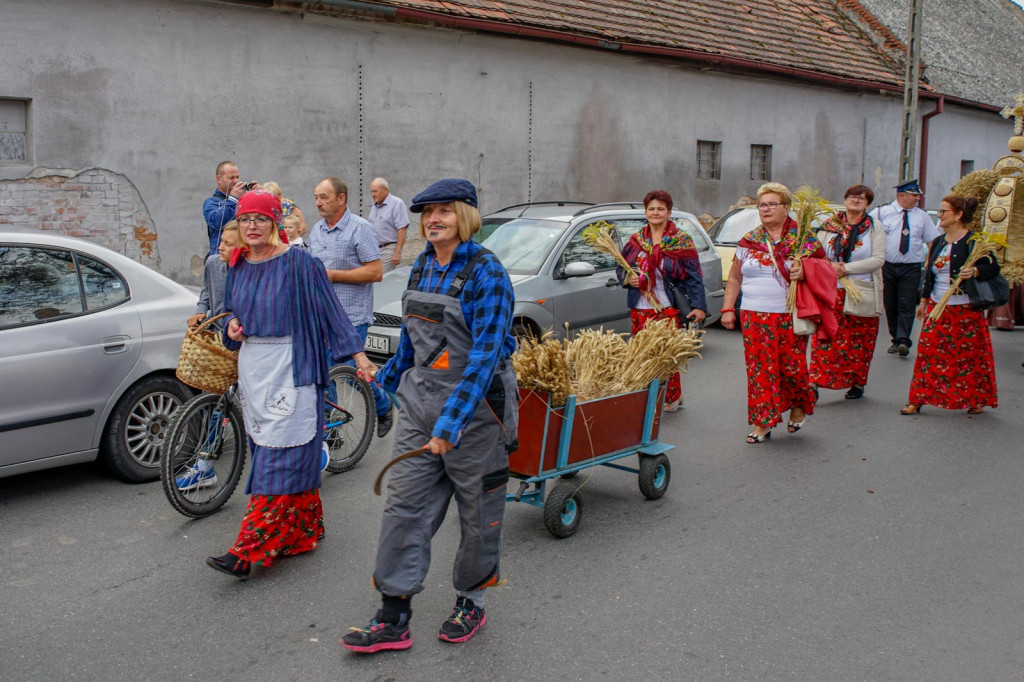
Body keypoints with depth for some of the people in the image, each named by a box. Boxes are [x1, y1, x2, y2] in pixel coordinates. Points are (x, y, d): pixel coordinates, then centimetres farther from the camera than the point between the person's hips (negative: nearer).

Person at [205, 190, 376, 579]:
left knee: (280, 460, -7)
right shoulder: (238, 267, 11)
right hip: (251, 368, 7)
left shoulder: (299, 264, -9)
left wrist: (358, 355, -9)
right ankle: (305, 532, 24)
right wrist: (232, 327, 1)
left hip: (290, 369, -7)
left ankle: (247, 553, -8)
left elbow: (330, 311, -6)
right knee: (267, 452, 10)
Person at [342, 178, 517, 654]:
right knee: (404, 506, 4)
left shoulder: (486, 272, -15)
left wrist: (451, 420, -29)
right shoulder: (423, 267, 7)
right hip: (420, 402, 7)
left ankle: (471, 601, 30)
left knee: (477, 512, 9)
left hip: (474, 407, -6)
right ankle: (393, 619, 11)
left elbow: (486, 353, -23)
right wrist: (387, 381, 29)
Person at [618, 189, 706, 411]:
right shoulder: (635, 240, 12)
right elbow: (620, 268, 20)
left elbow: (694, 276, -2)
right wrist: (628, 278, -3)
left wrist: (699, 306, -10)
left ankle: (671, 397, 10)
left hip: (668, 309, -4)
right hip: (640, 309, 4)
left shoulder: (682, 241, 2)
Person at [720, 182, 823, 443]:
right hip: (754, 316, 2)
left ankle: (798, 407, 30)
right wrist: (728, 308, 7)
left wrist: (805, 272, -17)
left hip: (791, 316, -2)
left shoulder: (803, 239, 2)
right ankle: (762, 423, 6)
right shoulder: (748, 240, 10)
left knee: (792, 366, 1)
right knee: (759, 368, -1)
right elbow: (734, 278, 15)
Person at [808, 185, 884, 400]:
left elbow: (878, 259, -7)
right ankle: (815, 382, -9)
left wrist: (846, 268, -15)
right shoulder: (829, 225, 9)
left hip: (862, 293, -1)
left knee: (858, 341, 4)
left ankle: (857, 383, 17)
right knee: (824, 338, -7)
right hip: (831, 292, 1)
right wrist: (830, 266, -15)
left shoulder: (875, 228, 3)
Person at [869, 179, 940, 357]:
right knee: (890, 305, 7)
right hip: (887, 267, 0)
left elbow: (934, 241, 12)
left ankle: (903, 341, -15)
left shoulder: (922, 216, 8)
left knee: (907, 305, -10)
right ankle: (895, 339, 19)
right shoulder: (881, 212, 0)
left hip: (911, 268, 0)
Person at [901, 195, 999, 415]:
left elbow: (993, 267, -11)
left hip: (965, 309, -5)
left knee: (969, 355, 3)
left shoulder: (974, 241, -8)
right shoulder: (938, 242, 12)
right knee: (927, 352, 1)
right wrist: (924, 300, 18)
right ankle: (917, 399, 6)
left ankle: (977, 399, 19)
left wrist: (975, 271, -30)